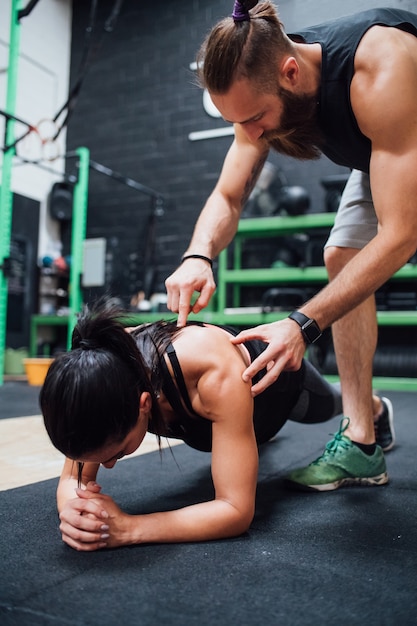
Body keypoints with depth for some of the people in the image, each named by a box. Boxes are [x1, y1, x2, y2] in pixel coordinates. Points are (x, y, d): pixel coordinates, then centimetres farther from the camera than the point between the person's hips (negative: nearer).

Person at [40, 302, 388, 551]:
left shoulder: (218, 374, -53)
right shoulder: (102, 374, -39)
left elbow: (238, 511, -48)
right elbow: (73, 477, -29)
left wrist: (128, 529, -57)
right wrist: (73, 511, -52)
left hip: (275, 376, -3)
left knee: (331, 406, 35)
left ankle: (375, 406, 73)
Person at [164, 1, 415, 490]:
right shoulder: (260, 92, -23)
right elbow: (228, 197, -15)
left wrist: (304, 324, -50)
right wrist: (198, 256, -37)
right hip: (377, 155, 6)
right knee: (340, 259, -8)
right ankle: (363, 440, -5)